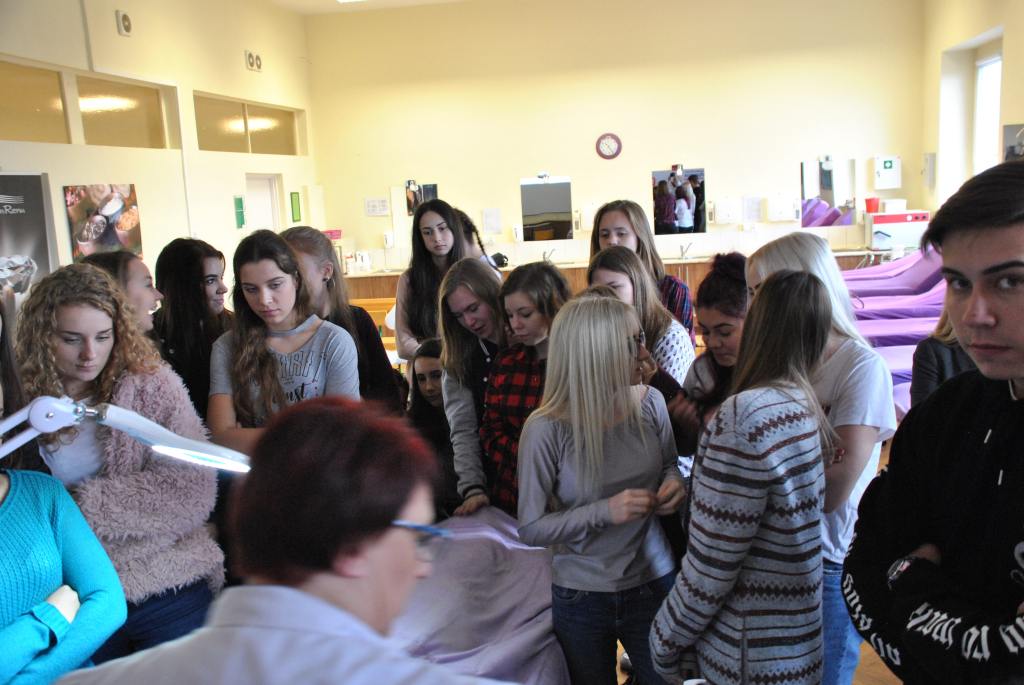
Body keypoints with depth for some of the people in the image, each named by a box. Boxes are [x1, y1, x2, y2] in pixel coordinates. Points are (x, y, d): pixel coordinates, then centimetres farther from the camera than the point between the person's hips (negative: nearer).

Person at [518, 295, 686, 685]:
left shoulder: (650, 403, -8)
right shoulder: (547, 429, -20)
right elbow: (531, 529, -15)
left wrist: (674, 482, -12)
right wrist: (605, 511, -27)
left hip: (654, 583, 3)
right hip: (581, 598, -2)